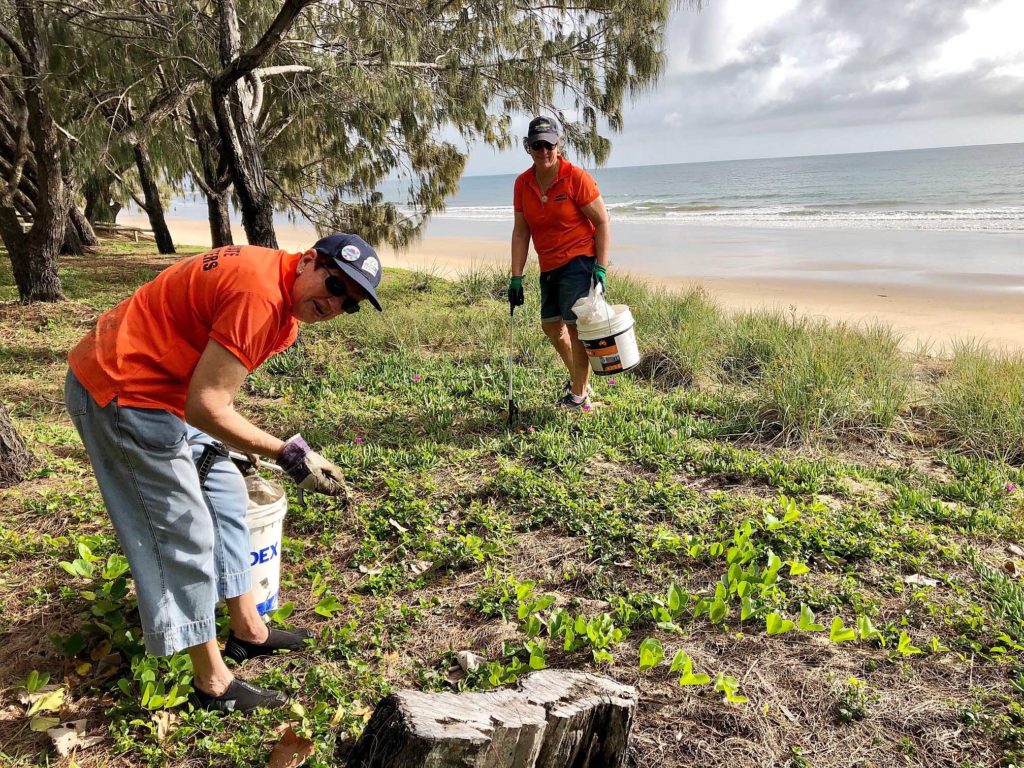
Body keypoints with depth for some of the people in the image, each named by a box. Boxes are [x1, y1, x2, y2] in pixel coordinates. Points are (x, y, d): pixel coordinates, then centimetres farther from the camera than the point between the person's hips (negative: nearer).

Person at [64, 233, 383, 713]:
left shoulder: (283, 298, 5)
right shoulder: (261, 294, -26)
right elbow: (205, 408, -28)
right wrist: (290, 454, -26)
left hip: (162, 387, 10)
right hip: (119, 396, -10)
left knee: (224, 494, 16)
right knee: (184, 537, -4)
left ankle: (248, 630, 30)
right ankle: (212, 684, 10)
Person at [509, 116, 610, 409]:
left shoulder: (576, 178, -13)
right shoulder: (522, 184, 2)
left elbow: (602, 222, -10)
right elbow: (520, 232, 5)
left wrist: (601, 267, -17)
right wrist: (516, 278, 1)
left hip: (579, 259, -7)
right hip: (549, 266, 7)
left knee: (576, 324, -9)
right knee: (551, 325, 14)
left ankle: (579, 395, 3)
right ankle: (578, 378, 35)